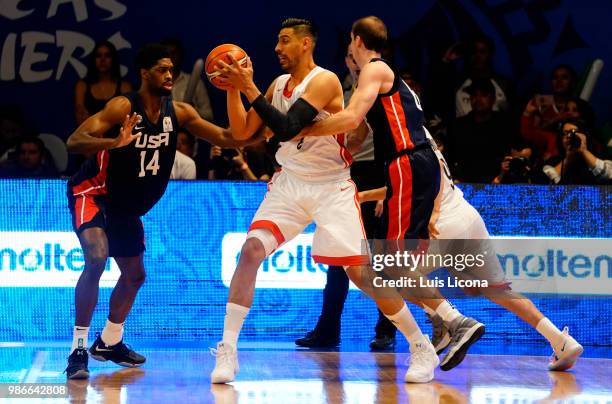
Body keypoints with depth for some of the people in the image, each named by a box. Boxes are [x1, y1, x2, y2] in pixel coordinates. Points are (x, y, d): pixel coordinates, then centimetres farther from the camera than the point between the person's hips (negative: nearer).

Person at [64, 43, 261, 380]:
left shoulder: (178, 113, -5)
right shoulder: (123, 107, -23)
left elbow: (225, 138, -5)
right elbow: (75, 141, -31)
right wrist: (114, 142, -49)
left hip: (127, 205, 8)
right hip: (93, 194, -8)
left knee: (134, 275, 17)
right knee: (96, 258, -29)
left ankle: (109, 342, 39)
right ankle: (79, 349, -23)